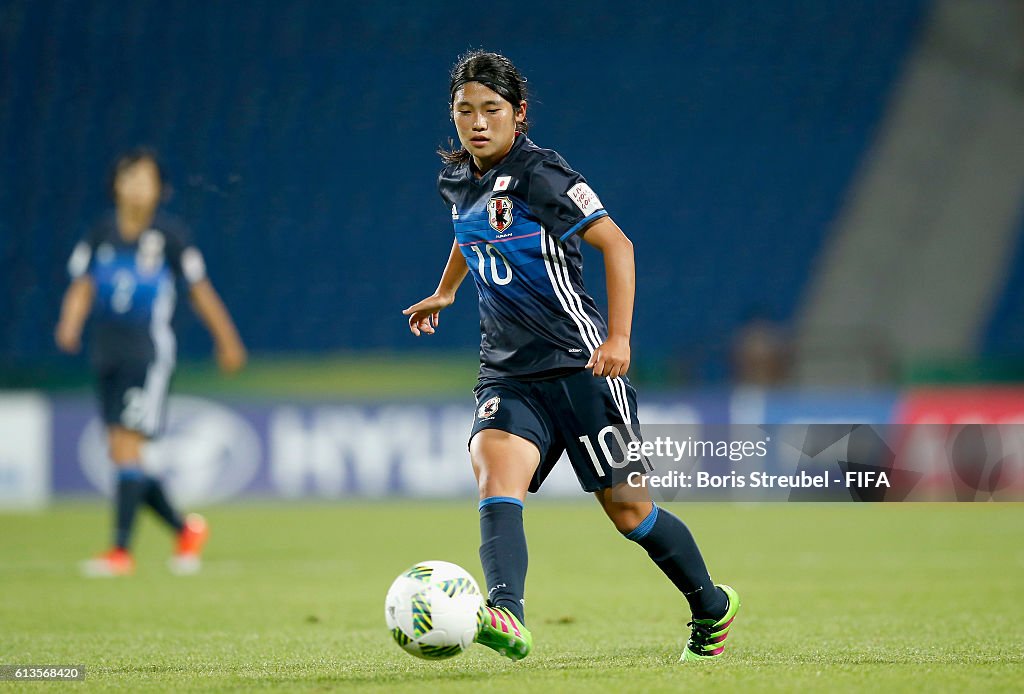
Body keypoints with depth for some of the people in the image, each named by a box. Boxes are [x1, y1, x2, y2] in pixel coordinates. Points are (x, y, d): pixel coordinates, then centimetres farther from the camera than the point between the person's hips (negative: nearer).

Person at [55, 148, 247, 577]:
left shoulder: (168, 234, -4)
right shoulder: (101, 234, 7)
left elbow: (200, 290, 4)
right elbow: (81, 286, 6)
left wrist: (227, 343, 11)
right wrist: (70, 325, -14)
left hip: (148, 351, -5)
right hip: (106, 352, 5)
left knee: (126, 444, -15)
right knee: (122, 455, 7)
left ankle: (121, 550, -14)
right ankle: (186, 529, 25)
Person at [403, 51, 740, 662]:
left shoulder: (541, 175, -12)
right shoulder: (458, 181, 10)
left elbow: (615, 244, -15)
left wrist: (619, 337, -23)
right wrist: (445, 292, 46)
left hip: (580, 364, -6)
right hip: (508, 372, 6)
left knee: (626, 507, 3)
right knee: (494, 468, -24)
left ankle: (712, 607, 28)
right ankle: (507, 616, -45)